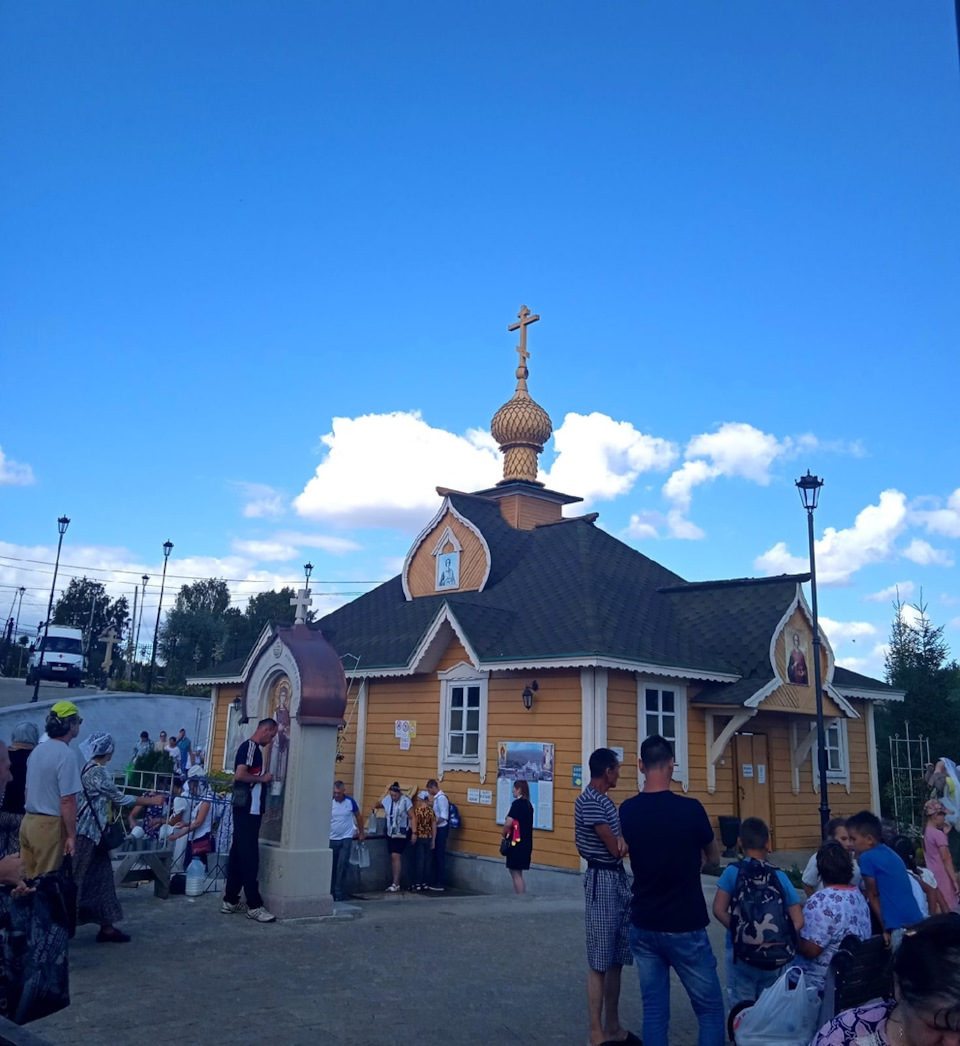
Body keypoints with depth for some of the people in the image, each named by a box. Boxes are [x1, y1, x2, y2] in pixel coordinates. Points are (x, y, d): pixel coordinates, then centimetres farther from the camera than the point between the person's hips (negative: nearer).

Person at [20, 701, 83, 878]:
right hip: (50, 825, -8)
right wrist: (72, 835, -13)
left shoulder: (37, 750, 9)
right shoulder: (66, 755, -17)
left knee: (27, 880, 13)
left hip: (28, 822, 8)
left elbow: (28, 790, 17)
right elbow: (67, 800, -19)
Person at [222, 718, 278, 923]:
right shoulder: (250, 746, -13)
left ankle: (230, 901, 18)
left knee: (238, 854, 13)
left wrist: (262, 779, 10)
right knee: (249, 857, -7)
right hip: (247, 810, -10)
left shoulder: (253, 747, 17)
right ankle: (254, 906, -5)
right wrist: (263, 778, -14)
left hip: (247, 810, 10)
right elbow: (239, 775, -24)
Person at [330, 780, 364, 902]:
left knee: (342, 865, -8)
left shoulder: (350, 801, -7)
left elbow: (358, 816, 7)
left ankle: (338, 892, -2)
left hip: (346, 839, -1)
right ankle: (330, 891, 22)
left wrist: (361, 833, 12)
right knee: (331, 867, 8)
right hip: (332, 839, 1)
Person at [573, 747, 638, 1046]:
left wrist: (622, 839, -14)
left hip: (618, 878, 9)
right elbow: (615, 849, -18)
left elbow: (617, 841, 8)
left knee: (617, 959, 14)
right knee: (599, 962, -2)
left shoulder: (604, 800, 13)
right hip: (602, 880, -9)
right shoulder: (589, 802, -17)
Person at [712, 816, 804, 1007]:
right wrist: (781, 940, 2)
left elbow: (719, 910, -14)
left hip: (741, 953, -2)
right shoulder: (779, 876, -2)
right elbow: (798, 921, -4)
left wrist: (738, 932, -5)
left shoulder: (733, 872, -9)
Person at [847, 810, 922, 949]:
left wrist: (885, 928, 7)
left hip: (900, 927, -9)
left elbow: (873, 896, -1)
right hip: (917, 922, 9)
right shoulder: (888, 852, 15)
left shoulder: (866, 858, -8)